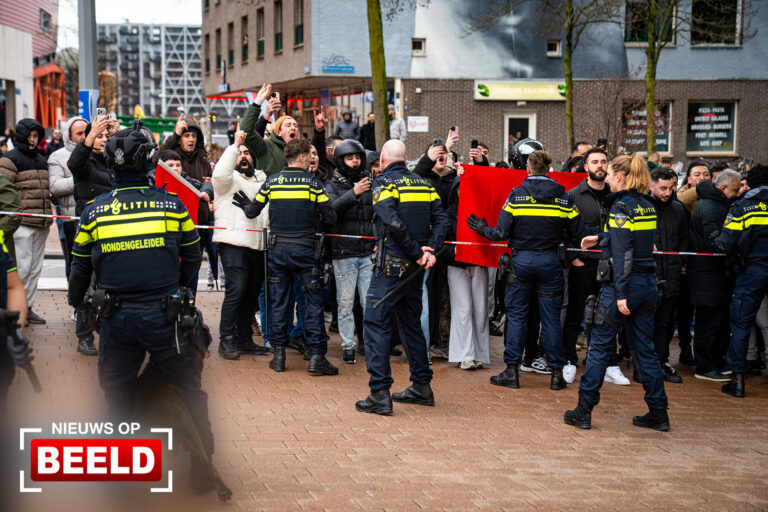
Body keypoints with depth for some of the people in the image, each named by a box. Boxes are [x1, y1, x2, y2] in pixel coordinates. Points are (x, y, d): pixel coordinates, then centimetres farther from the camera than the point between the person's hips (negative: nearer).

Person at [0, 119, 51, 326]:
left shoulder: (42, 161, 20)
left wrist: (48, 214, 24)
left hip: (41, 224, 8)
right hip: (21, 223, -8)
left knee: (35, 268, 10)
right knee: (22, 266, -10)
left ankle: (27, 308, 16)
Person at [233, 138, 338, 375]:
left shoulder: (272, 181, 2)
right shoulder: (313, 182, -4)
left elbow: (252, 212, 8)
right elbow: (331, 219, -4)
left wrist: (246, 204, 30)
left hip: (277, 249, 3)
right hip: (305, 248, -3)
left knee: (279, 302, 10)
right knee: (313, 302, 2)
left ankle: (279, 355, 12)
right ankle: (316, 356, -2)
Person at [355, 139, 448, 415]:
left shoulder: (383, 183, -8)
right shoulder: (424, 184, 12)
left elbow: (394, 223, -21)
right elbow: (441, 219, 3)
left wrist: (417, 253, -14)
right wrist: (430, 249, -6)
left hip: (391, 265, -7)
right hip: (414, 268, 7)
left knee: (376, 324, -4)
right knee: (411, 323, 18)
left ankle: (380, 394, -9)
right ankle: (422, 386, 24)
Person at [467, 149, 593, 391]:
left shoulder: (516, 194, -6)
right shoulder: (563, 197, -1)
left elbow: (501, 232, -7)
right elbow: (578, 231, 2)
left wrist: (483, 228, 12)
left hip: (521, 260, -1)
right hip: (550, 261, 1)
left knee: (516, 316, 7)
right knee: (551, 318, 7)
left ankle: (512, 371, 7)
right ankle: (556, 373, 9)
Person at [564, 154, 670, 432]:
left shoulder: (621, 207, -13)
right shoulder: (647, 206, 11)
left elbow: (623, 253, -19)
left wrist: (621, 294, -21)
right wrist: (600, 238, 37)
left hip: (624, 283, -7)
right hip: (647, 284, 7)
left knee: (600, 346, 2)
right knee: (644, 348, 12)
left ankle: (584, 411, 6)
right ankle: (658, 413, 13)